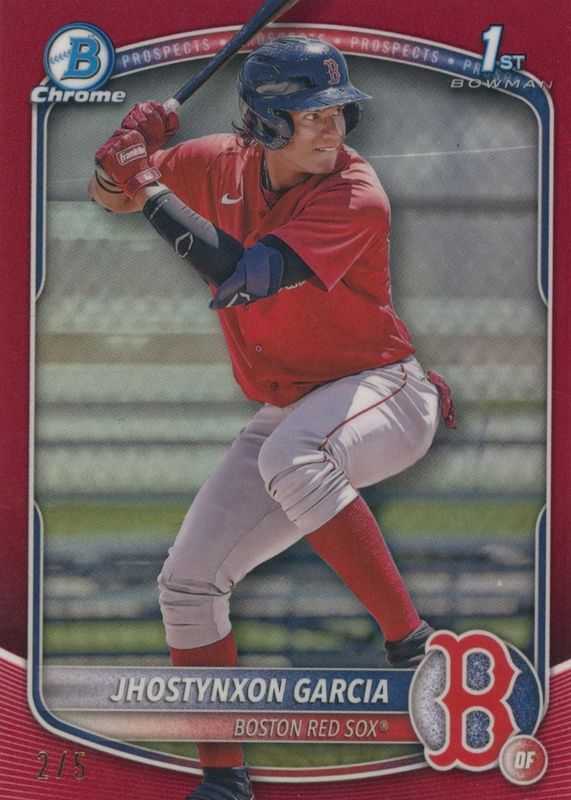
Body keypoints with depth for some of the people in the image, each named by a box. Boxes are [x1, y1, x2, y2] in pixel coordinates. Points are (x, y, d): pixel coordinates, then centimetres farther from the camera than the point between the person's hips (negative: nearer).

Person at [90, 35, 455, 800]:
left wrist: (152, 190, -29)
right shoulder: (222, 165, -2)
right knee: (187, 583, 1)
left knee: (291, 457, -41)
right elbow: (108, 193, 11)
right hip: (289, 415, 7)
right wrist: (131, 145, -12)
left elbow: (246, 277, -33)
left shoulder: (356, 197, -22)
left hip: (379, 393, -7)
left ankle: (409, 642, -33)